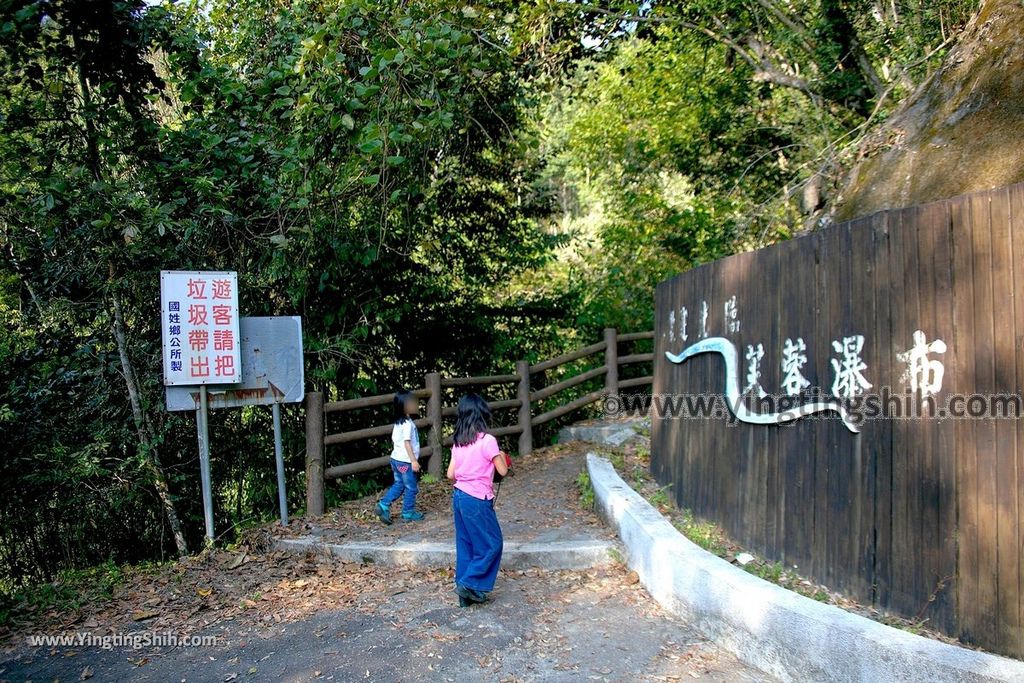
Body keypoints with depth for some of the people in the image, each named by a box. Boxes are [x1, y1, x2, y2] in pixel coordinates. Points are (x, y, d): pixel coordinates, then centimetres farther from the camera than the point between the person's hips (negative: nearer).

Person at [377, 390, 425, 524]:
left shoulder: (398, 423, 8)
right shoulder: (408, 424, -20)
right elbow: (407, 443, -23)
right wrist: (414, 460, -21)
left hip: (396, 458, 9)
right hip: (406, 461, -9)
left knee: (398, 485, 19)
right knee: (411, 488, 6)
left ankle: (384, 505, 12)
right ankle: (408, 513, 15)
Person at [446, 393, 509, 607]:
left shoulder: (458, 443, 6)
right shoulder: (487, 440, -15)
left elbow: (451, 474, 7)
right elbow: (503, 471, -9)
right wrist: (502, 455, 10)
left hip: (459, 497, 7)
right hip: (478, 500, -7)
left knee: (465, 545, 14)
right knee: (491, 543, 7)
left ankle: (465, 592, 19)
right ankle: (470, 583, 3)